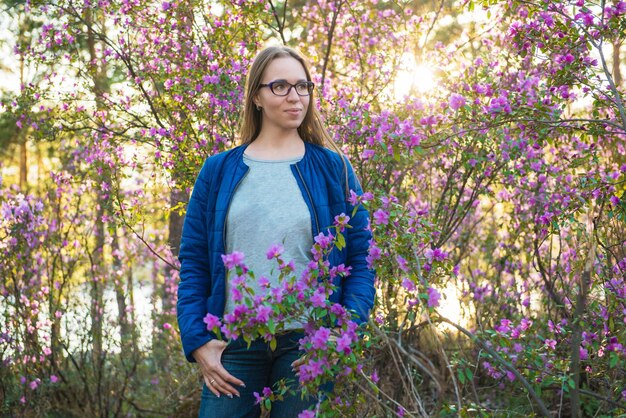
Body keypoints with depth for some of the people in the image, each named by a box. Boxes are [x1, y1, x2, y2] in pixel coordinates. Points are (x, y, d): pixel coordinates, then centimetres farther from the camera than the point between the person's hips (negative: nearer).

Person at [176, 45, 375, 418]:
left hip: (307, 344, -1)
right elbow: (193, 264, 7)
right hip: (234, 342, 1)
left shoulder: (331, 168, 6)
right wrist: (197, 342, -3)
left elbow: (360, 261, 3)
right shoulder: (219, 171, 8)